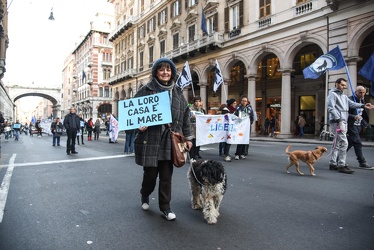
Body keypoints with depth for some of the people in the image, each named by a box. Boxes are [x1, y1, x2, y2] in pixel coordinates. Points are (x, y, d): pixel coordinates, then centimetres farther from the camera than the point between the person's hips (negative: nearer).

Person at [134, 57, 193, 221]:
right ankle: (145, 195, 40)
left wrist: (187, 137, 12)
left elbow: (185, 116, 14)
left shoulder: (177, 92, 11)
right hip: (150, 139, -2)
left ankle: (165, 207, 22)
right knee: (150, 173, 8)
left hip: (169, 140, 3)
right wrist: (139, 125, -17)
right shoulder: (146, 90, -1)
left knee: (166, 176, 5)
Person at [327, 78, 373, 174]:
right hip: (337, 122, -9)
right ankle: (341, 166, -8)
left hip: (343, 122, 9)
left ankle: (333, 164, 17)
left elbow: (352, 104, 10)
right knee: (343, 143, -12)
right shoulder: (332, 94, -3)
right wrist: (338, 119, -19)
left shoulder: (344, 96, 23)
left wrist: (363, 105, -7)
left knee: (337, 144, 11)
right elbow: (330, 108, -13)